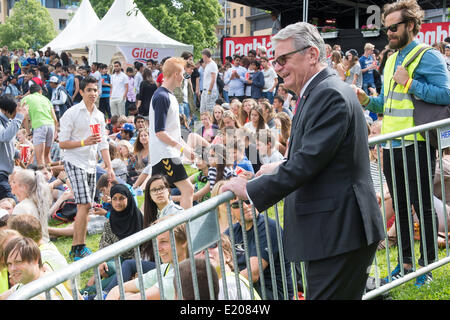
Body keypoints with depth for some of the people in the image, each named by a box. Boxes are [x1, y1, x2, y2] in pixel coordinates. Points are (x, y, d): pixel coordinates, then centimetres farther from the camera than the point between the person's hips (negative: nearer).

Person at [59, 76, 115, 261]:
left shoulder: (99, 115, 11)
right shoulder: (72, 113, -9)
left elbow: (103, 144, 14)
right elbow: (62, 143, -10)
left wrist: (109, 167, 7)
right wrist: (84, 142, -21)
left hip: (91, 164, 7)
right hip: (75, 162, -7)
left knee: (85, 206, 7)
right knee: (84, 204, -14)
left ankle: (76, 247, 15)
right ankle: (80, 248, -8)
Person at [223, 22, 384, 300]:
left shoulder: (330, 95, -18)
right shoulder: (319, 92, 14)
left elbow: (308, 161, -23)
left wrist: (251, 190, -15)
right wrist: (281, 168, 16)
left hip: (340, 232, -10)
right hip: (335, 229, 10)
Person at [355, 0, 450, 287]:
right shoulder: (392, 60, 16)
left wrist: (409, 82, -20)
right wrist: (367, 100, 4)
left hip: (416, 146, -8)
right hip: (392, 146, 8)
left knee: (423, 206, 2)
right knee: (401, 207, 13)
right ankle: (406, 263, 24)